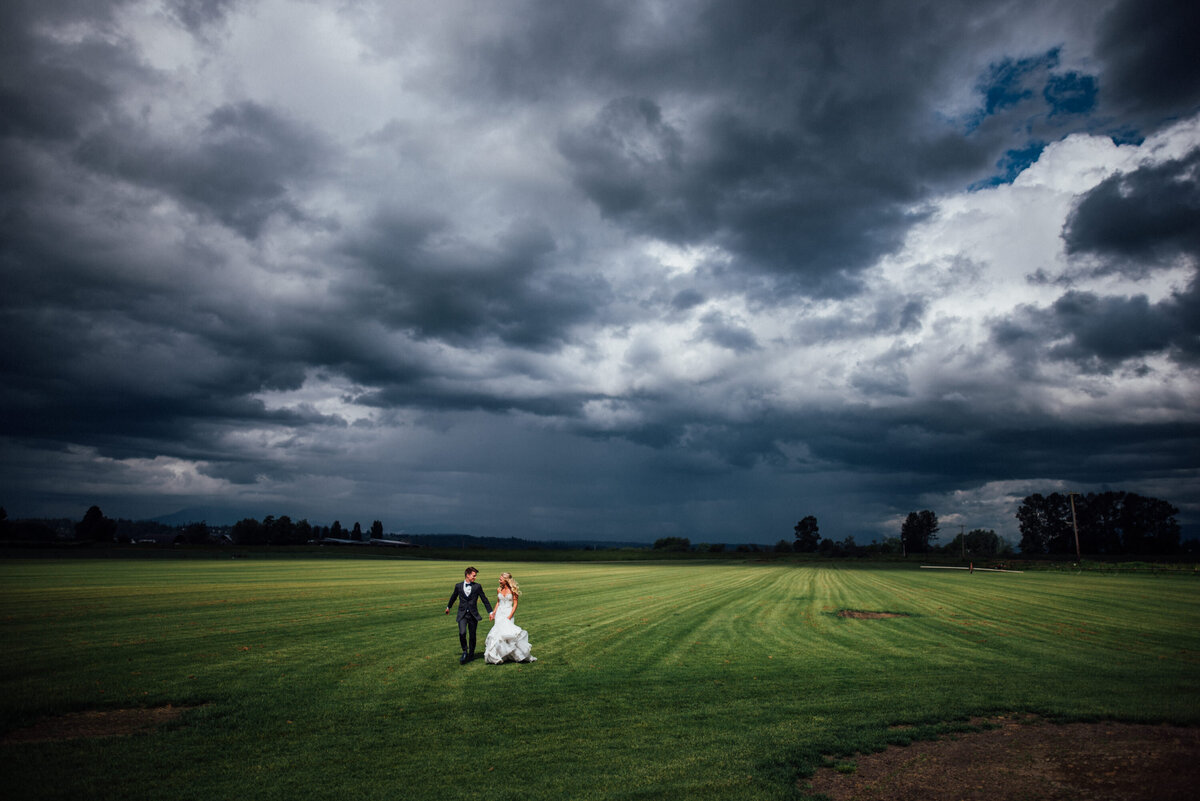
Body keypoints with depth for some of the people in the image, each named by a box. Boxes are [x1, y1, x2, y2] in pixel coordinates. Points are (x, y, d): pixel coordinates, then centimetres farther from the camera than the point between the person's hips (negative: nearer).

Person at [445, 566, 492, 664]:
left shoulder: (477, 587, -1)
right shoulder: (458, 586, 2)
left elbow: (484, 599, 6)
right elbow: (453, 597, 20)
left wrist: (490, 612, 7)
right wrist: (448, 607, 33)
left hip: (473, 614, 0)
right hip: (462, 614, 0)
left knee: (472, 636, 7)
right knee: (462, 633, -19)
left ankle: (471, 654, 28)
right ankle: (465, 651, 2)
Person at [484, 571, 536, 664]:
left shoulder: (513, 590, -6)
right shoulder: (499, 589, 8)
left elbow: (515, 604, -6)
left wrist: (510, 616, -14)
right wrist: (494, 612, 8)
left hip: (508, 613, -4)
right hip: (499, 613, 4)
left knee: (506, 631, -18)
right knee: (499, 631, -7)